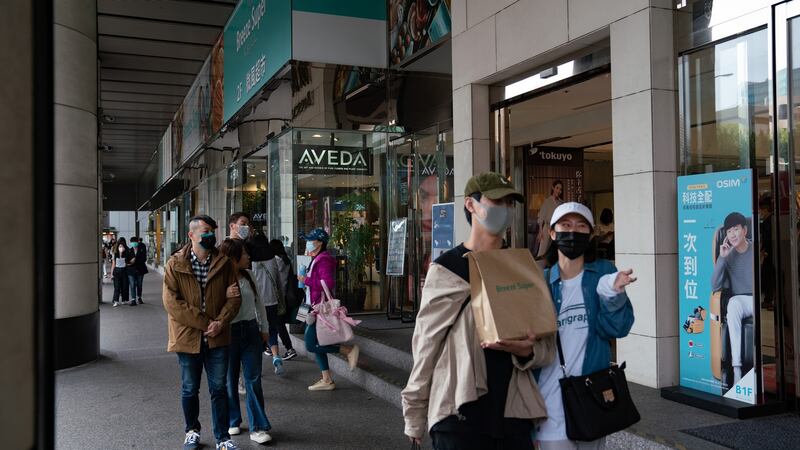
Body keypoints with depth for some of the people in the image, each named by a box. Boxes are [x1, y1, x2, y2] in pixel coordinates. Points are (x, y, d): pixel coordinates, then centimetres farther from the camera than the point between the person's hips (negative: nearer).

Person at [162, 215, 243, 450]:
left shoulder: (224, 263, 1)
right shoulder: (175, 264, -5)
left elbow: (234, 297, 1)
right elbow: (171, 302, -12)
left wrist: (220, 322, -15)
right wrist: (204, 323, -17)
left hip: (217, 337, 1)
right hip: (188, 336, -1)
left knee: (219, 388, 6)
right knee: (189, 389, 14)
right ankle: (192, 431, 34)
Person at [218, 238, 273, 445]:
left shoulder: (249, 276, 4)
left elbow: (259, 304, 13)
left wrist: (264, 328, 15)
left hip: (251, 331, 4)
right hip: (229, 333, -4)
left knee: (253, 379, 3)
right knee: (230, 380, 11)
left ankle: (258, 427, 8)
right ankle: (232, 421, 29)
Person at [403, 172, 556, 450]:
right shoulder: (446, 270, -3)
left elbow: (546, 345, 10)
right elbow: (426, 345, -1)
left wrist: (527, 350, -12)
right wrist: (415, 417, -1)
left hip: (515, 412, 4)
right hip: (459, 414, -3)